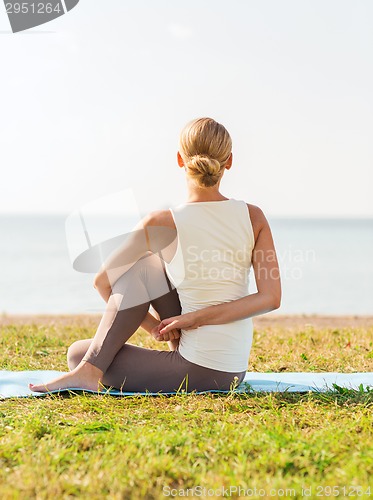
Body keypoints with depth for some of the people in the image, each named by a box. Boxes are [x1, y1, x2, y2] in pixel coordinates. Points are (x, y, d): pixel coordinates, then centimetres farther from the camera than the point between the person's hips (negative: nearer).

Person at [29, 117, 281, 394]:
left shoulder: (162, 224, -14)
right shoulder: (254, 216, -4)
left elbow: (103, 281, -3)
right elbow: (271, 298, -9)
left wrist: (152, 324, 6)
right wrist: (195, 318, -11)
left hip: (196, 370, -5)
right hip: (235, 371, 5)